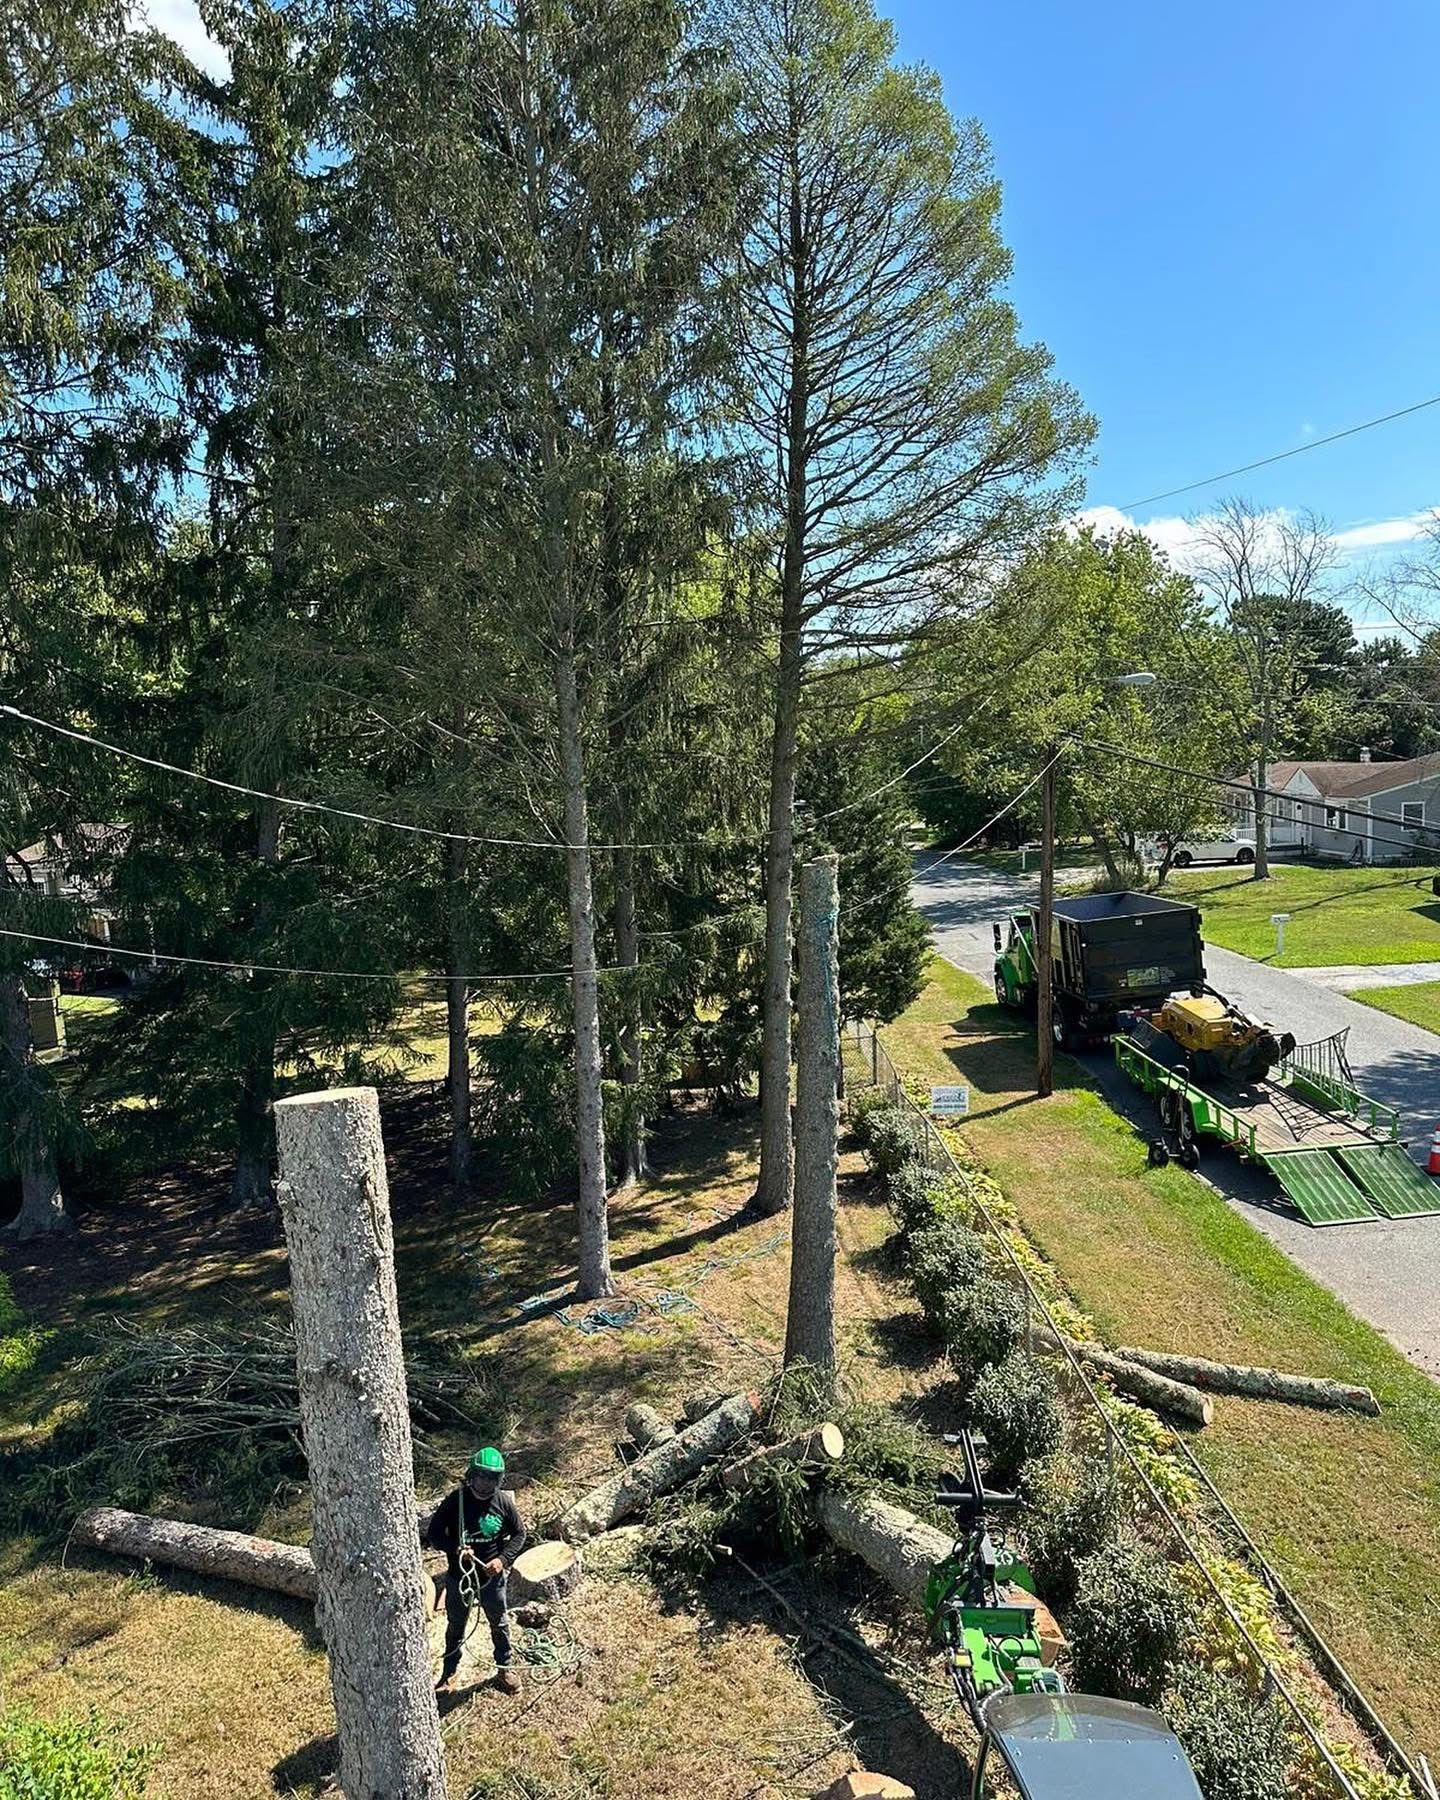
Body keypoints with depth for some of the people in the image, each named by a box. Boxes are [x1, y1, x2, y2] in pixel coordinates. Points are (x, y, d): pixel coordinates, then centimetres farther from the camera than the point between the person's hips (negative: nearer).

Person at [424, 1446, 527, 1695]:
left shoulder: (504, 1502, -13)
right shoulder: (455, 1500, -18)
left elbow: (519, 1534, -2)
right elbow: (433, 1532, -10)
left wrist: (503, 1559, -17)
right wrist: (454, 1549, -26)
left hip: (492, 1577, 1)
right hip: (459, 1576, 0)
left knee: (500, 1624, 17)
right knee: (455, 1627, 19)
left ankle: (505, 1668, 38)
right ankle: (449, 1672, 40)